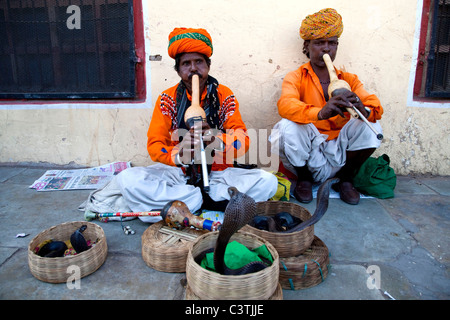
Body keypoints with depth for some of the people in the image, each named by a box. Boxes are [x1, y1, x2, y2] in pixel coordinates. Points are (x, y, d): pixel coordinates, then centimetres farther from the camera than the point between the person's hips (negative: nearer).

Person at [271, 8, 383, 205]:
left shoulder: (349, 80, 9)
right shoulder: (296, 78, -1)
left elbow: (376, 107, -5)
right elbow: (285, 105, -23)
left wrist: (363, 110, -31)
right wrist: (320, 113, -43)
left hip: (338, 157, 3)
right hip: (306, 159, -2)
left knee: (369, 126, -17)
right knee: (288, 127, -28)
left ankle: (345, 179, 3)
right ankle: (304, 179, -3)